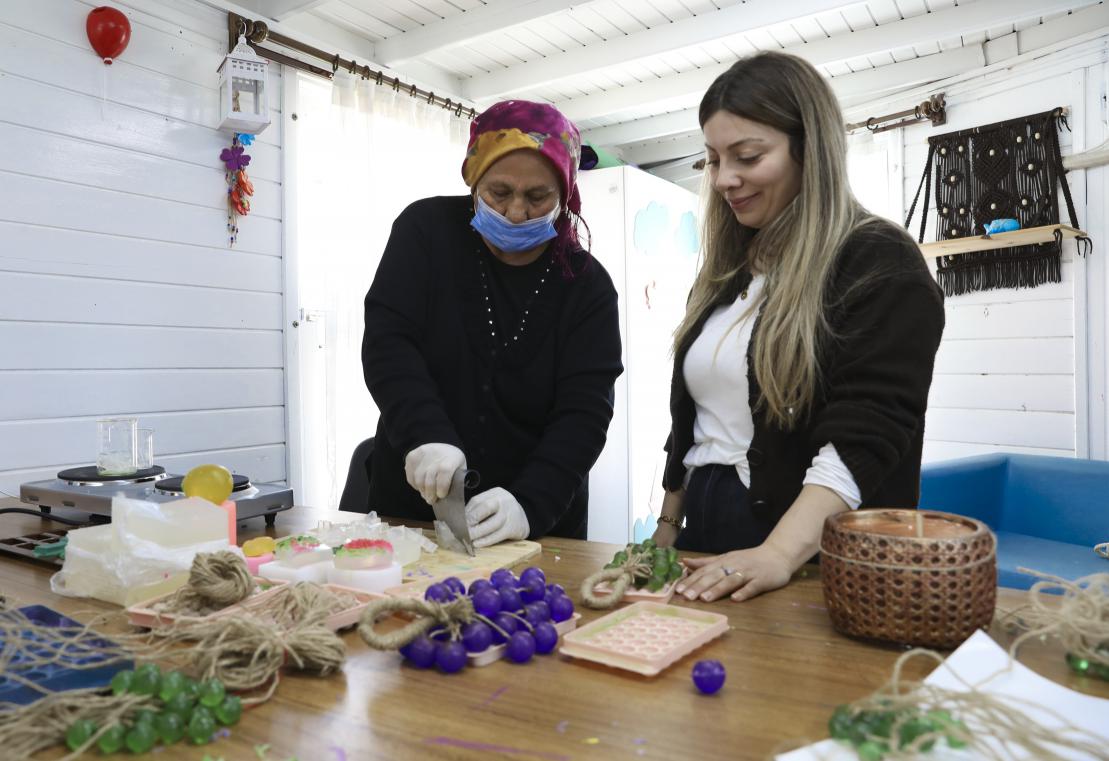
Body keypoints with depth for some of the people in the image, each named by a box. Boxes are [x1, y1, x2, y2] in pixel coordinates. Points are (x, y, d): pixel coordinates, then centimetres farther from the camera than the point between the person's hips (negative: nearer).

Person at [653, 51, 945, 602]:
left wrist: (779, 553, -31)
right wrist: (668, 526, 13)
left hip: (819, 562, -6)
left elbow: (865, 435, -21)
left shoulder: (880, 263, -11)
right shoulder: (725, 271, 10)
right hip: (707, 530, 7)